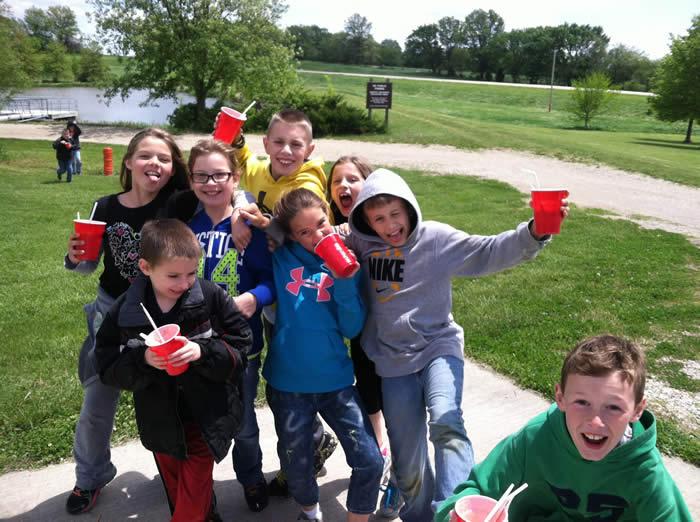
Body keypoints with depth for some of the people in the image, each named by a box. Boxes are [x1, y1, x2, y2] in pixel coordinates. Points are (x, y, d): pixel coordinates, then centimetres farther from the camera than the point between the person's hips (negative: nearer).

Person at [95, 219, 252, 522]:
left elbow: (241, 346, -11)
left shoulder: (212, 297, -15)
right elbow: (107, 368, -5)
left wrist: (203, 351, -27)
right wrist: (142, 359, -24)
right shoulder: (124, 311, -10)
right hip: (160, 423, 3)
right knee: (176, 492, 22)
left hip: (205, 418, -3)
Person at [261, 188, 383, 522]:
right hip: (287, 383, 0)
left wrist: (344, 283, -20)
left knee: (370, 462, -3)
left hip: (335, 381, 0)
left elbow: (352, 329, -8)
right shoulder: (281, 258, -4)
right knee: (296, 466, 15)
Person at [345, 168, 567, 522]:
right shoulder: (361, 244, -1)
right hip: (392, 360, 3)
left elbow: (488, 253, -16)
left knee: (446, 424, -32)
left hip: (438, 347, -2)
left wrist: (534, 233, -32)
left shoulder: (436, 238, -8)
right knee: (407, 460, 12)